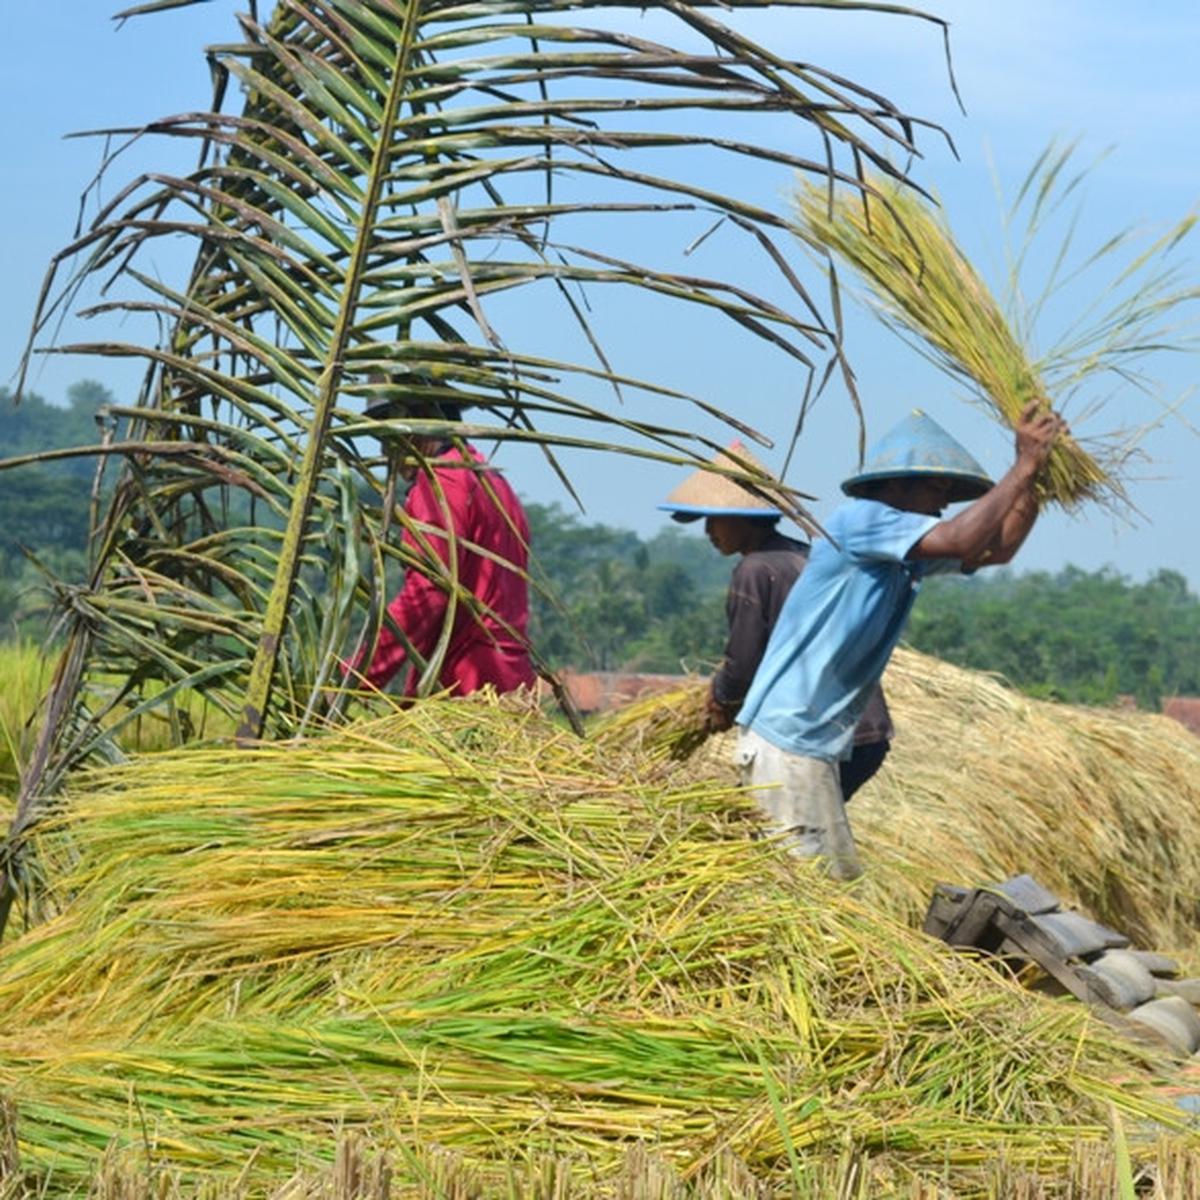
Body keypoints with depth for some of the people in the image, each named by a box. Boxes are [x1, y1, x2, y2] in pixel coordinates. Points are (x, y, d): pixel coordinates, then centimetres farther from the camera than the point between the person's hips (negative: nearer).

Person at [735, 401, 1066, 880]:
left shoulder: (907, 554, 14)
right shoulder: (859, 520, -13)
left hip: (812, 745, 10)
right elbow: (961, 540, -25)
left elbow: (997, 548, 15)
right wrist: (1023, 466, -16)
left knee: (839, 883, 11)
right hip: (786, 744, -10)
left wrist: (1035, 478, 2)